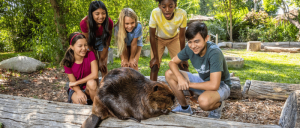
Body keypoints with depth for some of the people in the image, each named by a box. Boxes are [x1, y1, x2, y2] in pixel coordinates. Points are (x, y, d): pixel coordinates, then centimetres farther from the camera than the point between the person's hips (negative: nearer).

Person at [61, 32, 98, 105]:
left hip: (89, 89, 0)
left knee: (91, 82, -36)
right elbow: (73, 83, -11)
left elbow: (94, 74, -24)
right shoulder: (68, 62, -12)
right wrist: (79, 92, -34)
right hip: (76, 89, 0)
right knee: (79, 101, -34)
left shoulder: (90, 55, -14)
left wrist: (76, 82, -20)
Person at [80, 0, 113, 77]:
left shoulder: (109, 22, -31)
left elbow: (107, 43, -19)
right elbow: (89, 44, -21)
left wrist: (101, 60, -13)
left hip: (102, 41, 1)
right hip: (91, 42, 0)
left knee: (104, 67, -2)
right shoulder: (84, 23, -33)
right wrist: (96, 60, -14)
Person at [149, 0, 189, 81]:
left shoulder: (182, 14, -33)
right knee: (155, 66, -10)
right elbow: (152, 36, -22)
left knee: (183, 65, -5)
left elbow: (182, 37, -18)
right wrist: (155, 57, -16)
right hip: (158, 39, -1)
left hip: (174, 38, 1)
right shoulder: (155, 14, -37)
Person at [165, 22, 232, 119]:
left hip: (221, 85, -6)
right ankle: (184, 108, 7)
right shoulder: (189, 49, -14)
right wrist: (180, 78, -22)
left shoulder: (214, 53, -32)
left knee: (203, 101, -41)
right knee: (169, 74, -6)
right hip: (203, 81, 7)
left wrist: (189, 84, -24)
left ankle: (218, 105, -3)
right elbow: (172, 62, -1)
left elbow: (214, 85, -37)